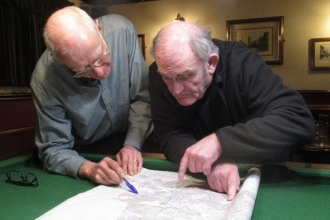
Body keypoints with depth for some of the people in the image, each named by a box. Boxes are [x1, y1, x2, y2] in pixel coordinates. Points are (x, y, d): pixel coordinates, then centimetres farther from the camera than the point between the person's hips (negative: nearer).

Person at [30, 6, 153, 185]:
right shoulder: (45, 79, -25)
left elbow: (143, 96, -13)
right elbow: (53, 149, -15)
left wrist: (132, 144, -23)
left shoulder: (121, 30, -21)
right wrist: (89, 169, -33)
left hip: (130, 143, 1)